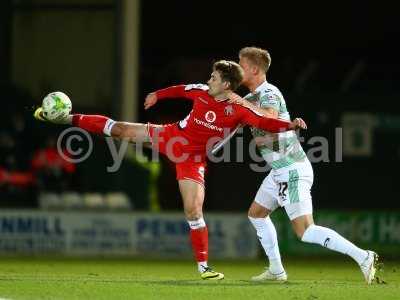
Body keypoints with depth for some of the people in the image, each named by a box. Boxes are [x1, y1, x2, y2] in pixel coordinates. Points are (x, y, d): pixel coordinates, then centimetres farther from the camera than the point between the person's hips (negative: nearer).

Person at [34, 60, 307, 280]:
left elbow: (264, 123, -30)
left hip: (193, 158, -4)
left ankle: (203, 265, -1)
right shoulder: (202, 92, -7)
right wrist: (158, 95, 28)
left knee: (193, 210, -12)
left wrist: (290, 125, -46)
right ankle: (70, 119, 22)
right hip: (171, 137, 4)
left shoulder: (238, 110, -19)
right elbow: (181, 90, 13)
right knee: (122, 130, 6)